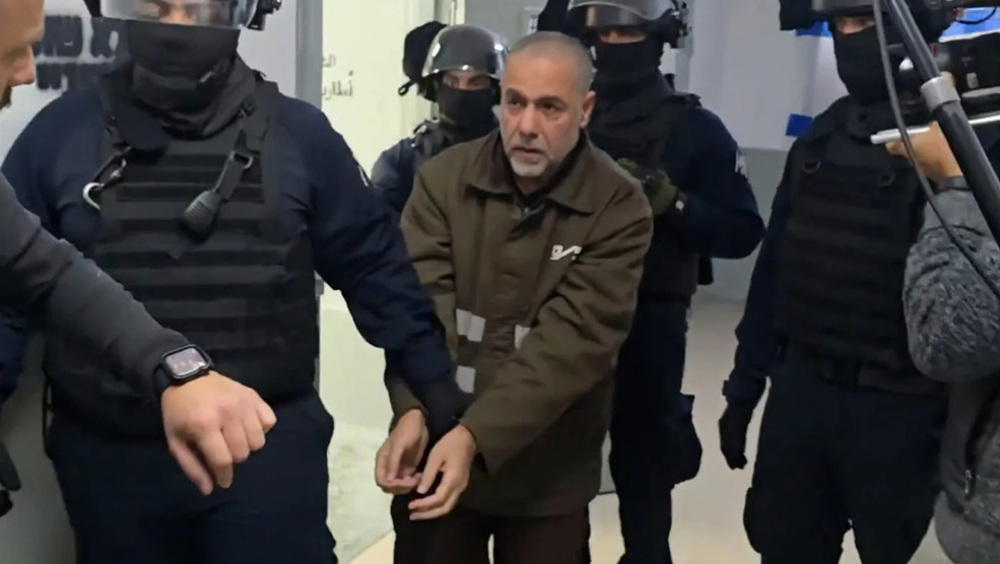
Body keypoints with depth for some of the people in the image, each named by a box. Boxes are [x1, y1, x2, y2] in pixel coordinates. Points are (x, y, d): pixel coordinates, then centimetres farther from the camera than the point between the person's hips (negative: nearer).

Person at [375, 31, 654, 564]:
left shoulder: (619, 207, -11)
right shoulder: (443, 178, -4)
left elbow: (573, 339, -19)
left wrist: (475, 435, -27)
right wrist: (413, 409, -27)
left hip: (548, 474, -1)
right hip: (436, 455, 2)